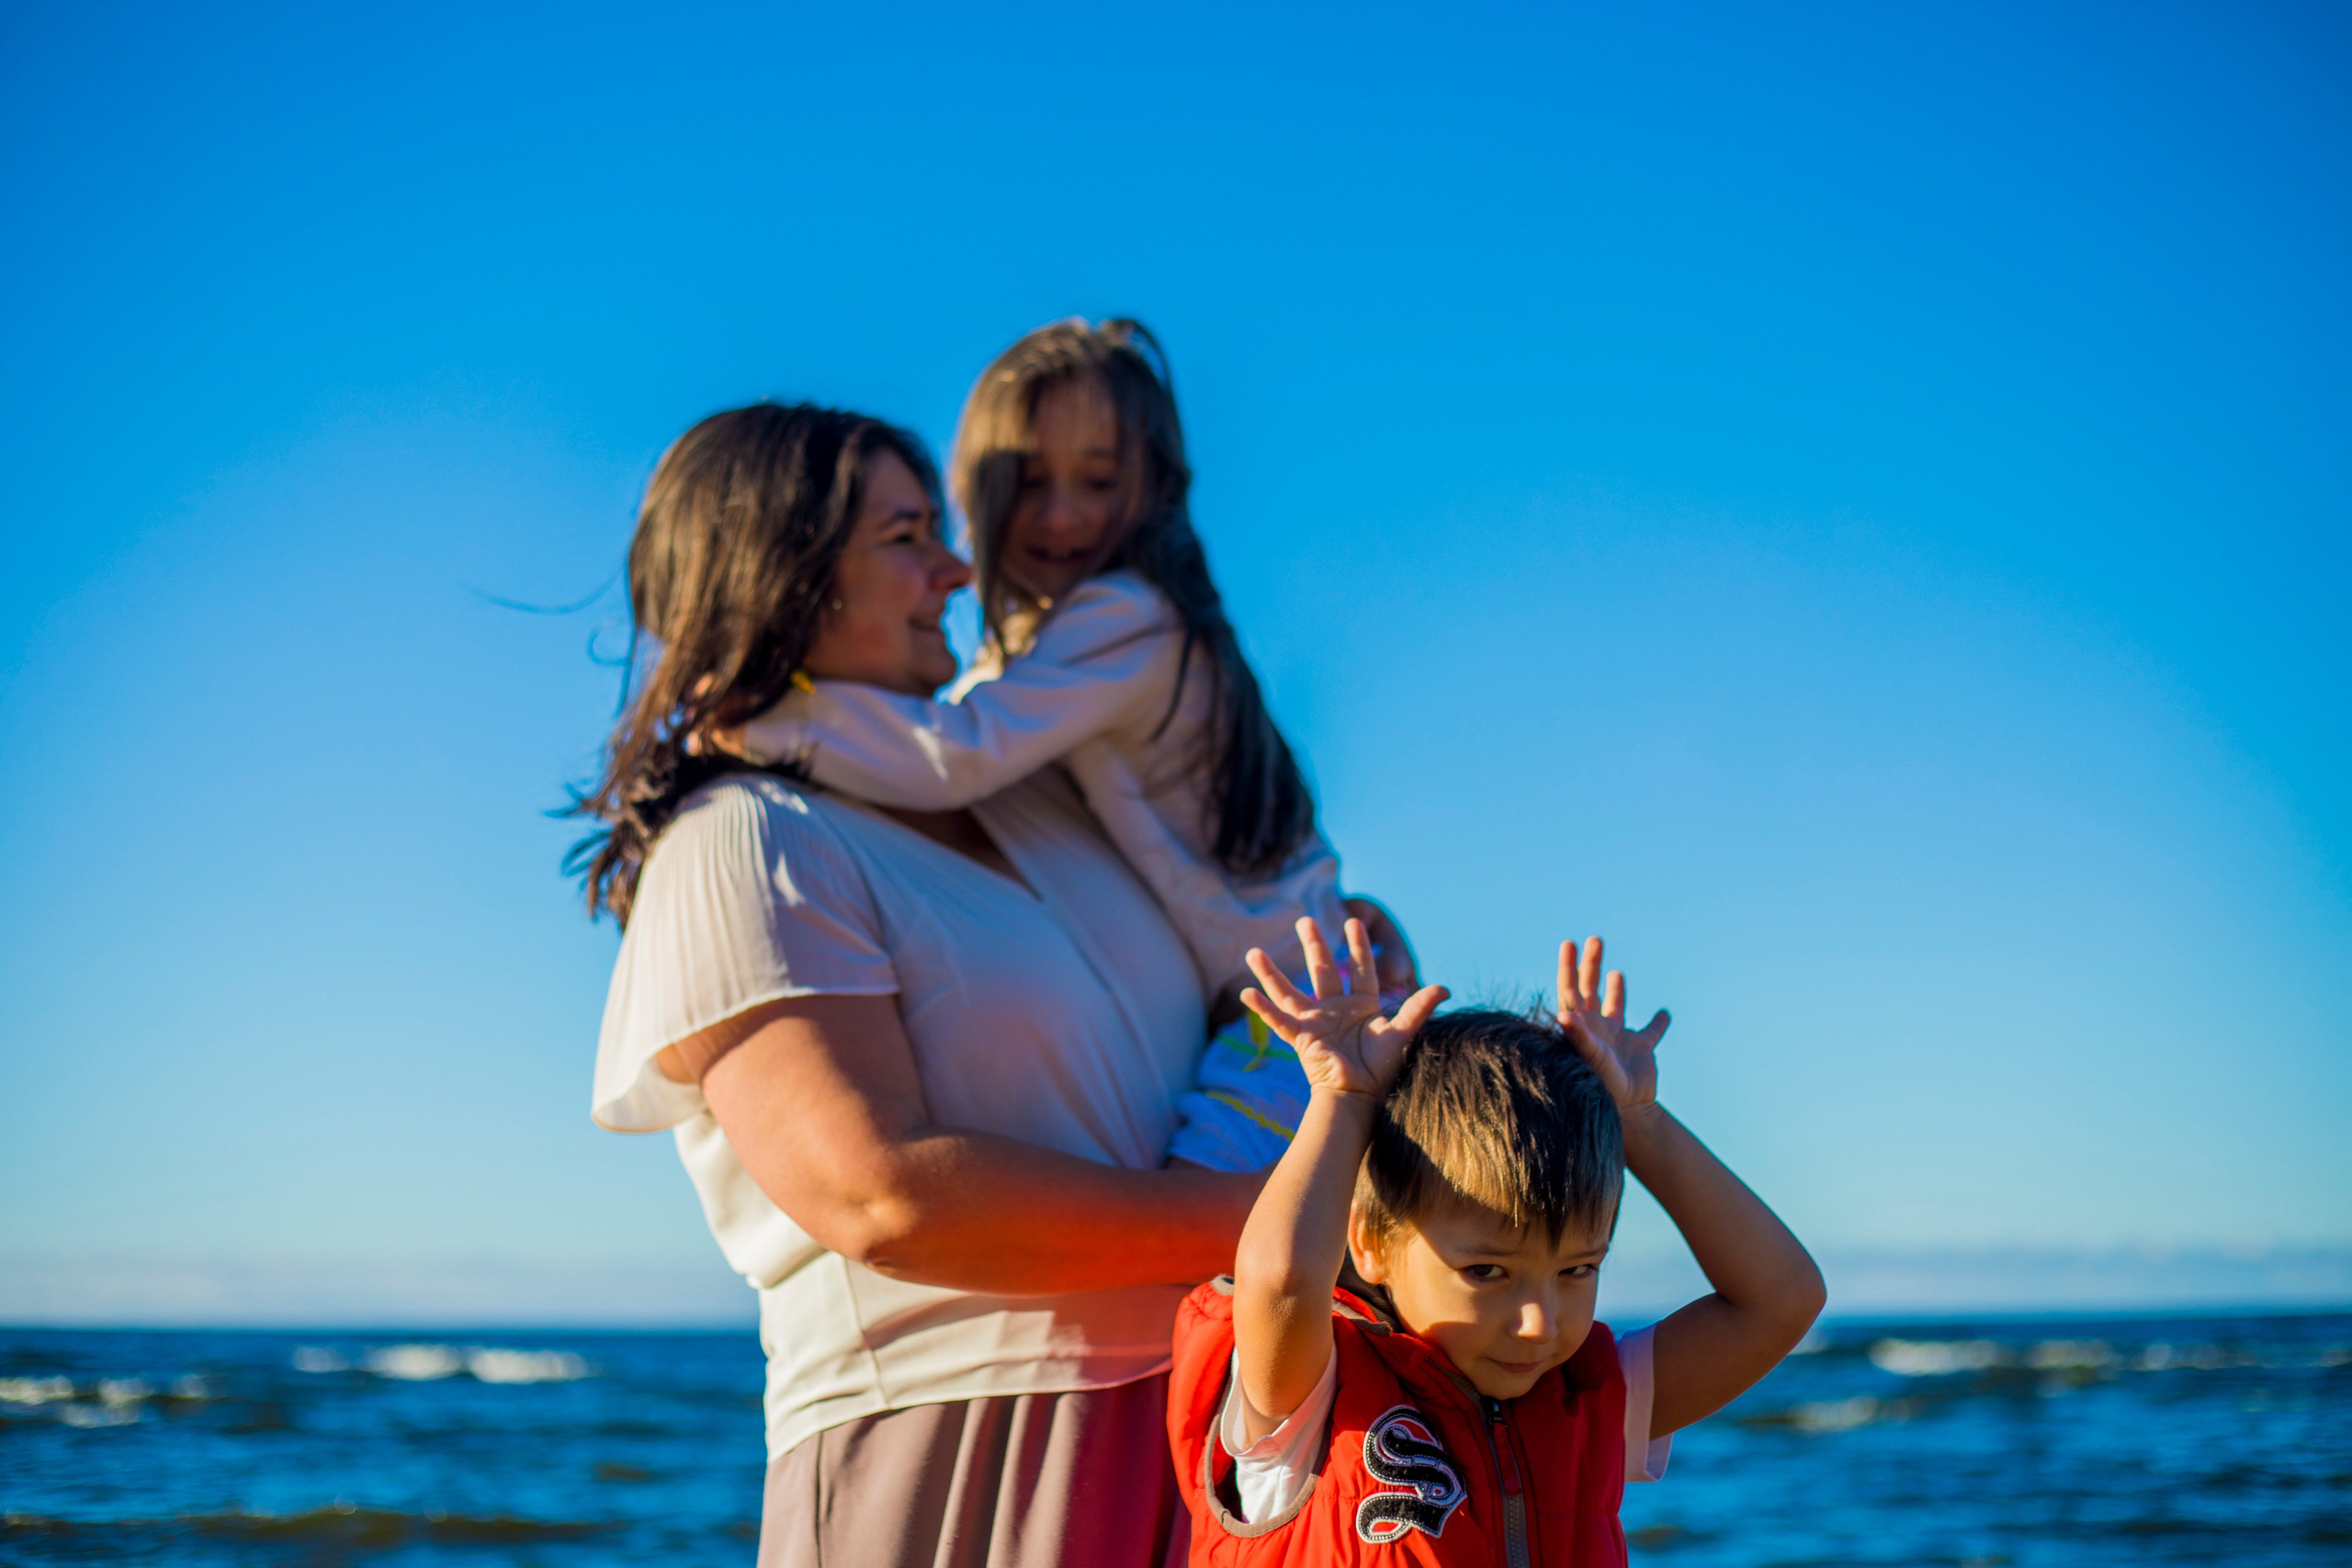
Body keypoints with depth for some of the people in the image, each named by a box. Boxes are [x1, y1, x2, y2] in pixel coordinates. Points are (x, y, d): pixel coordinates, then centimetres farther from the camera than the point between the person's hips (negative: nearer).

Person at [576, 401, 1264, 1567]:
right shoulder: (740, 849, -9)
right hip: (957, 1464, -7)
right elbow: (880, 1197, -20)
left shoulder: (1019, 788, 16)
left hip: (1186, 1428, 7)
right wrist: (1249, 1219, -18)